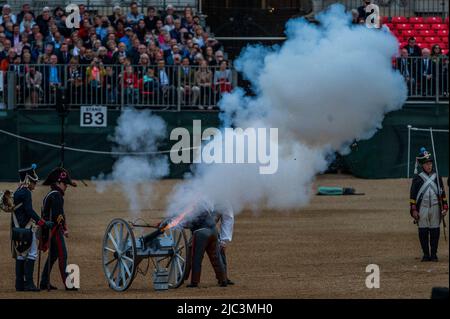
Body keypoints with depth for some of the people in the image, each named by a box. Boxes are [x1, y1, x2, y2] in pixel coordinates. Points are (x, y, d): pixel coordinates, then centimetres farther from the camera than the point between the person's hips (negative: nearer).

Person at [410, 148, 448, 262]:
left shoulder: (437, 177, 10)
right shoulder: (417, 178, 3)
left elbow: (442, 193, 11)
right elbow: (413, 195, 1)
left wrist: (445, 207, 5)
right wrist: (413, 210, -5)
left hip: (435, 208, 2)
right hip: (422, 208, -2)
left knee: (435, 231, 1)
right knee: (423, 232, 0)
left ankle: (434, 254, 9)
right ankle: (426, 254, 9)